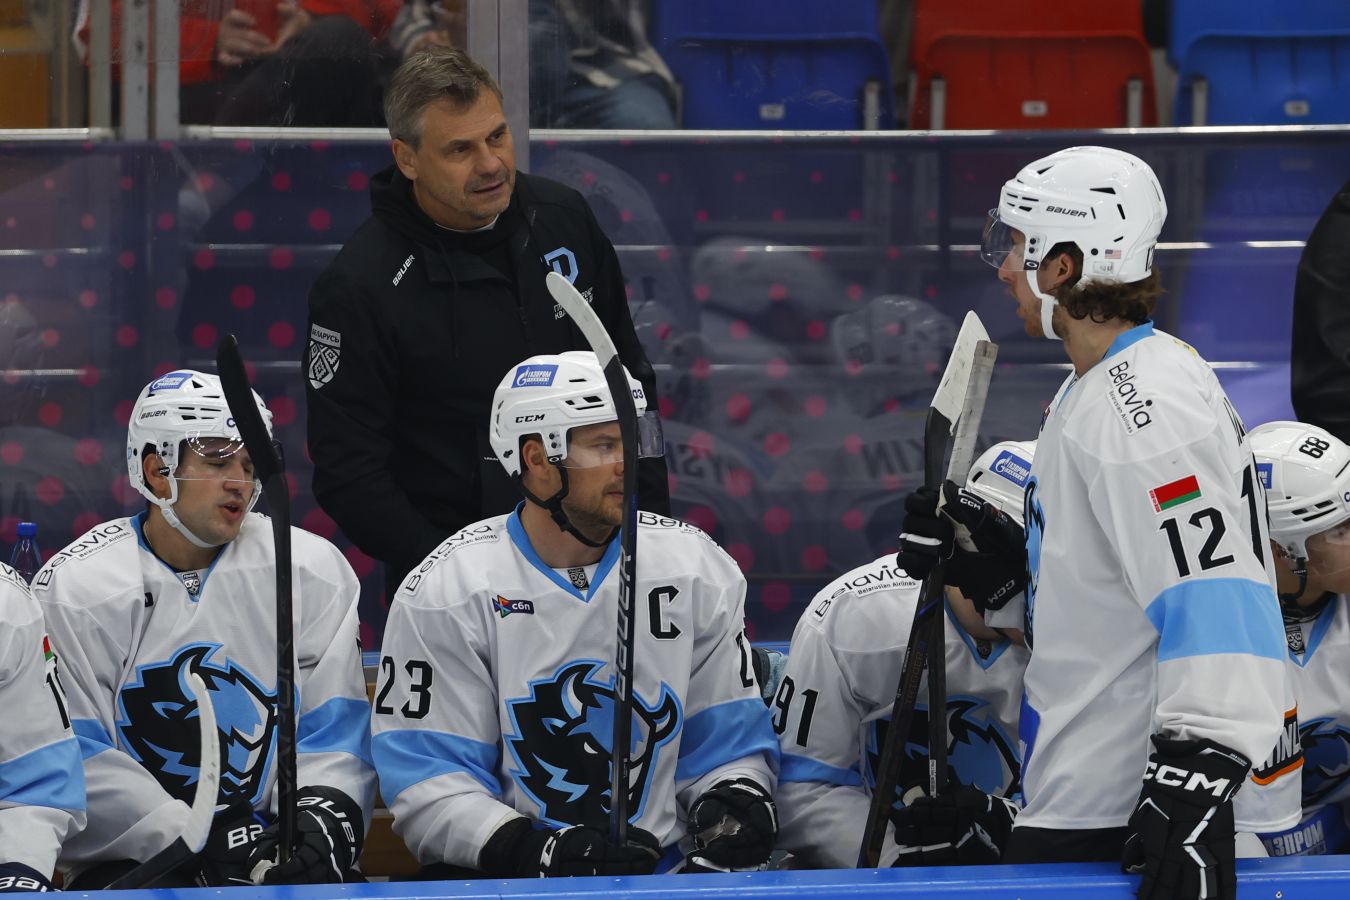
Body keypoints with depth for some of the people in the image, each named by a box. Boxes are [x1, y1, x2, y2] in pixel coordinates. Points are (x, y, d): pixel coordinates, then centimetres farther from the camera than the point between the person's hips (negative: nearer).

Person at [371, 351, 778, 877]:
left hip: (663, 873, 4)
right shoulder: (445, 591, -3)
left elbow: (727, 743, 15)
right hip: (497, 881, -4)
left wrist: (736, 803, -8)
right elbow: (426, 783, -7)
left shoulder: (696, 571, 8)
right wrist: (536, 849, -22)